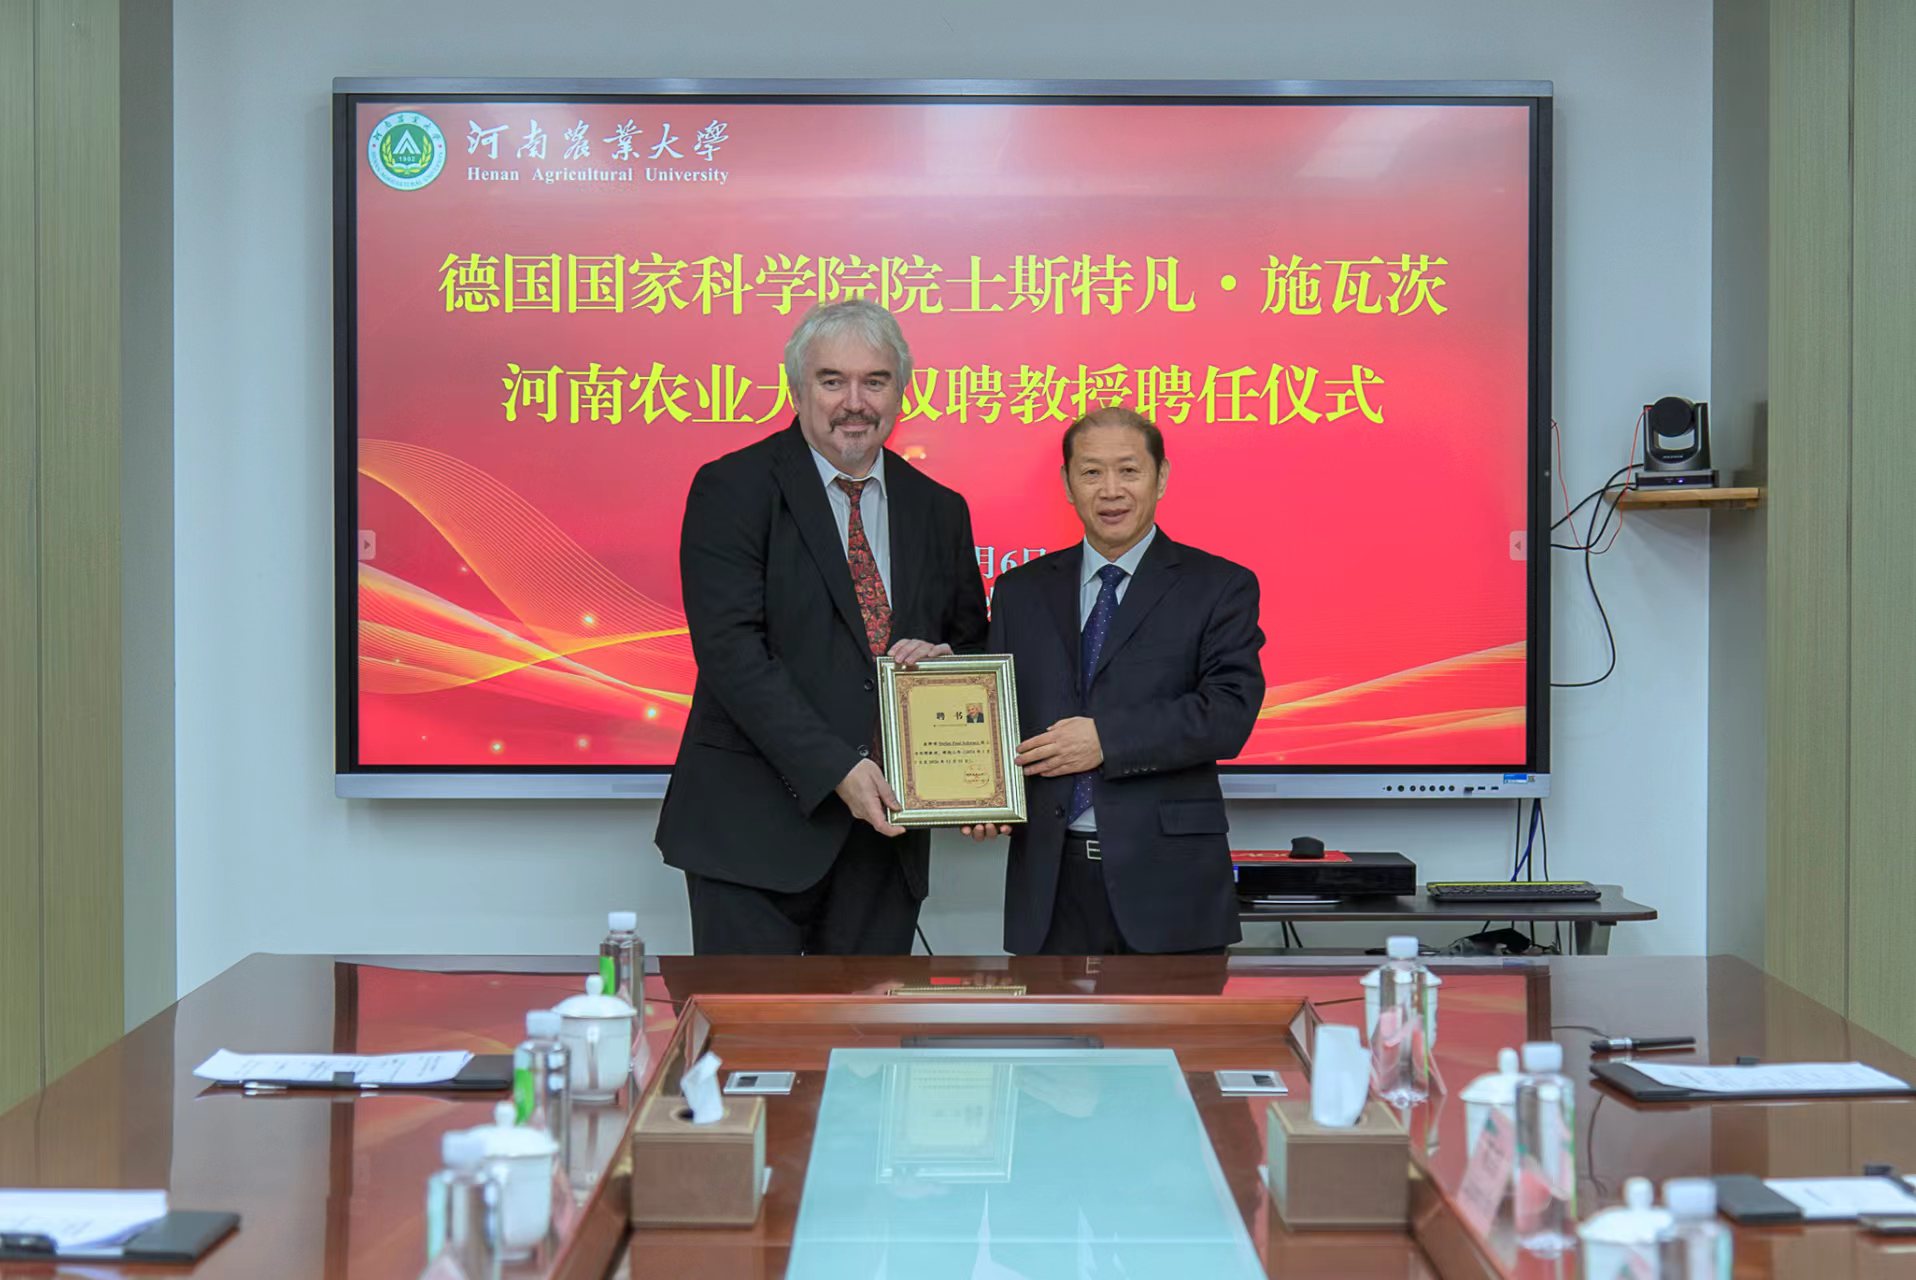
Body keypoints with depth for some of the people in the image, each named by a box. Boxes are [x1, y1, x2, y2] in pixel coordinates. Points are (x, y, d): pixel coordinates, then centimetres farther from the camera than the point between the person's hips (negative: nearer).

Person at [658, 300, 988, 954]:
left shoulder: (938, 510, 12)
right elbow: (729, 648, -13)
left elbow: (976, 643, 22)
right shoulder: (732, 489, -4)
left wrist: (947, 658, -4)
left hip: (886, 825, 5)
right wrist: (835, 768, -20)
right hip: (757, 828, -4)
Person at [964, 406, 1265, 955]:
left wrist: (1107, 738, -16)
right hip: (1050, 882, 3)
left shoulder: (1219, 587, 3)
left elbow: (1229, 712, -9)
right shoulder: (1020, 592, 15)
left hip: (1168, 879, -2)